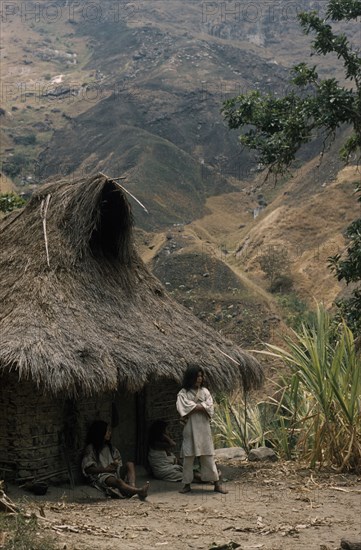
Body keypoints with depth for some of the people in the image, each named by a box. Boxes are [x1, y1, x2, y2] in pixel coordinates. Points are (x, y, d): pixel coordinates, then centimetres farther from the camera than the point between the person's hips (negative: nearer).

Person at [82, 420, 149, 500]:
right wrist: (105, 469, -14)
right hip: (100, 475, -6)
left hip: (114, 472, 7)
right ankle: (139, 491, -56)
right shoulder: (91, 448, 1)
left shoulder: (110, 447, 21)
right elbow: (87, 469, -6)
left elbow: (117, 460, 22)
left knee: (130, 464, -20)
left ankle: (133, 488, -43)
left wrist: (115, 464, -3)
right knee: (118, 481, -37)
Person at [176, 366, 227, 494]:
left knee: (208, 456, 2)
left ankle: (217, 484, 4)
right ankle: (187, 484, 10)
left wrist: (193, 407, -12)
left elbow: (209, 407, -4)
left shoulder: (204, 391, 9)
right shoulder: (183, 393, 1)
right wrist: (201, 406, -9)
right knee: (188, 456, 1)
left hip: (203, 427, 2)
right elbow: (183, 408, -14)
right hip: (190, 429, -2)